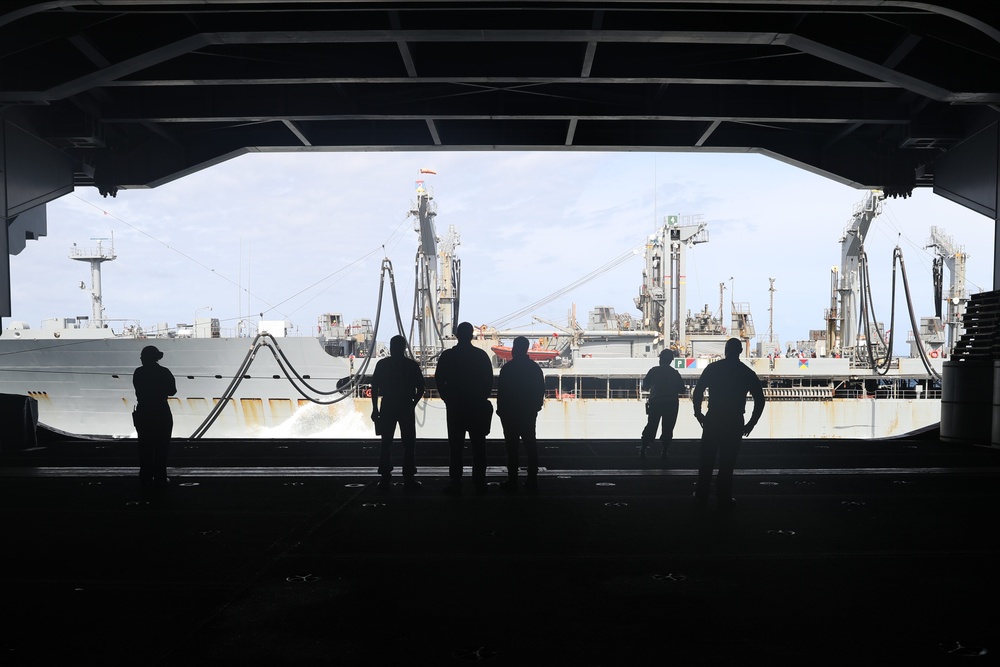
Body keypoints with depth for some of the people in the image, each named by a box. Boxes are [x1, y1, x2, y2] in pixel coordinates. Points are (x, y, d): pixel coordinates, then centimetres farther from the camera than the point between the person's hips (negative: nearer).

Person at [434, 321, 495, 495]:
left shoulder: (447, 355, -3)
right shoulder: (482, 355, -1)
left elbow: (439, 380, -2)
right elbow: (489, 381, 1)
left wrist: (447, 399, 9)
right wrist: (481, 398, 11)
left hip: (455, 407, -1)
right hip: (478, 407, 1)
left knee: (455, 446, 3)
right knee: (478, 446, 6)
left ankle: (455, 484, 3)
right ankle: (480, 483, 8)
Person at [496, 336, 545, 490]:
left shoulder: (507, 368, -13)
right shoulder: (535, 368, 3)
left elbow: (501, 392, -12)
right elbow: (541, 391, 7)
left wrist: (500, 410, -1)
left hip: (510, 414, -5)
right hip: (529, 414, 5)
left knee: (512, 447, 0)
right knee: (531, 446, 10)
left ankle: (512, 481, 2)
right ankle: (532, 479, 14)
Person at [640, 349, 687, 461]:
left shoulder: (654, 370, -2)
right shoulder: (675, 373, 1)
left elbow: (645, 386, -1)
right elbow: (681, 390, 0)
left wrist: (649, 388, 20)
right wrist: (685, 389, 22)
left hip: (655, 403, 0)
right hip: (671, 404, 0)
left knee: (651, 427, 11)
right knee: (667, 428, 8)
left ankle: (643, 450, 12)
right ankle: (664, 453, 7)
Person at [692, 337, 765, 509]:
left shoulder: (713, 368, -1)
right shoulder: (748, 373, 1)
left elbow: (698, 390, -6)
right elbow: (760, 400, 0)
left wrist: (698, 413, 4)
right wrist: (751, 424, 6)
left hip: (712, 419, 0)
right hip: (735, 422, 0)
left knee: (706, 457, 11)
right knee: (727, 461, 6)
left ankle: (702, 494, 18)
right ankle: (723, 498, 11)